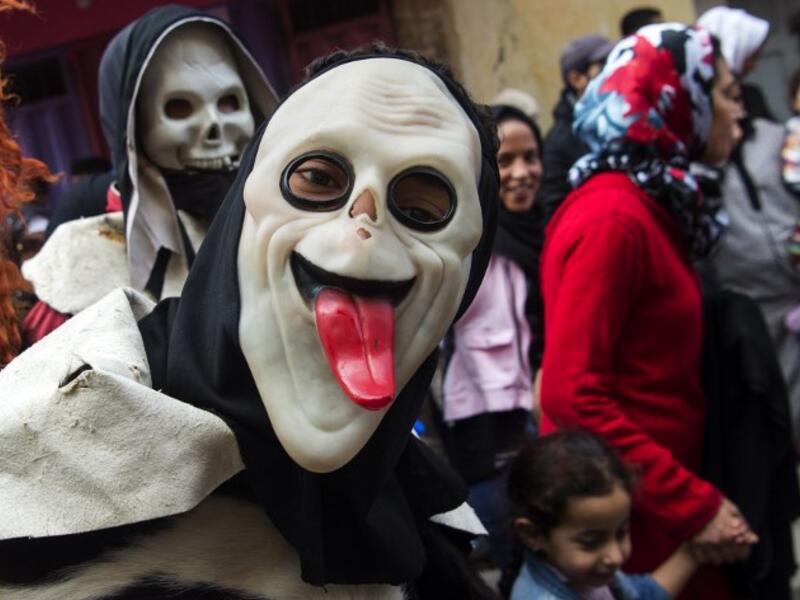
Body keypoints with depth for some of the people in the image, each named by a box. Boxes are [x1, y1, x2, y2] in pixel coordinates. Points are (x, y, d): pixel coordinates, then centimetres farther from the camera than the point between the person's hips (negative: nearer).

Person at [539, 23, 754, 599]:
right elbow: (573, 396, -24)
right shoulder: (612, 218, -20)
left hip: (661, 496, 9)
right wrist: (694, 504, -21)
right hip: (624, 512, -8)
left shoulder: (653, 206, 9)